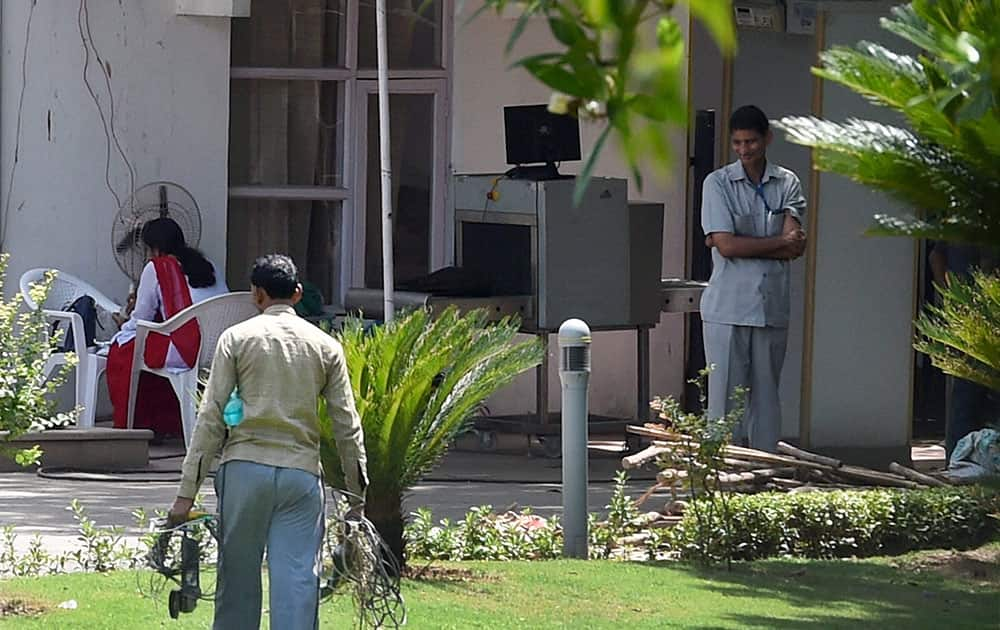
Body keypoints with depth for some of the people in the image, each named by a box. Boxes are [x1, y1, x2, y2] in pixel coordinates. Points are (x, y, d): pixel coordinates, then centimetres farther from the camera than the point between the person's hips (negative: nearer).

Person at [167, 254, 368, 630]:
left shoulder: (237, 338, 3)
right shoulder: (325, 346, 9)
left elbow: (211, 418, -1)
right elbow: (347, 425, 7)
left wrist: (186, 493, -2)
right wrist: (357, 489, 14)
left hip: (245, 468, -1)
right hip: (301, 472, 1)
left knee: (238, 578, 7)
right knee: (298, 582, -3)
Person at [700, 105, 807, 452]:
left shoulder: (788, 184, 7)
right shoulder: (718, 183, 1)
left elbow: (795, 248, -5)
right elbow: (726, 245, -10)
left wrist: (742, 244, -9)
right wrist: (782, 242, -5)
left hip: (771, 306, 2)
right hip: (727, 307, -2)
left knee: (766, 395, 5)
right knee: (726, 395, -3)